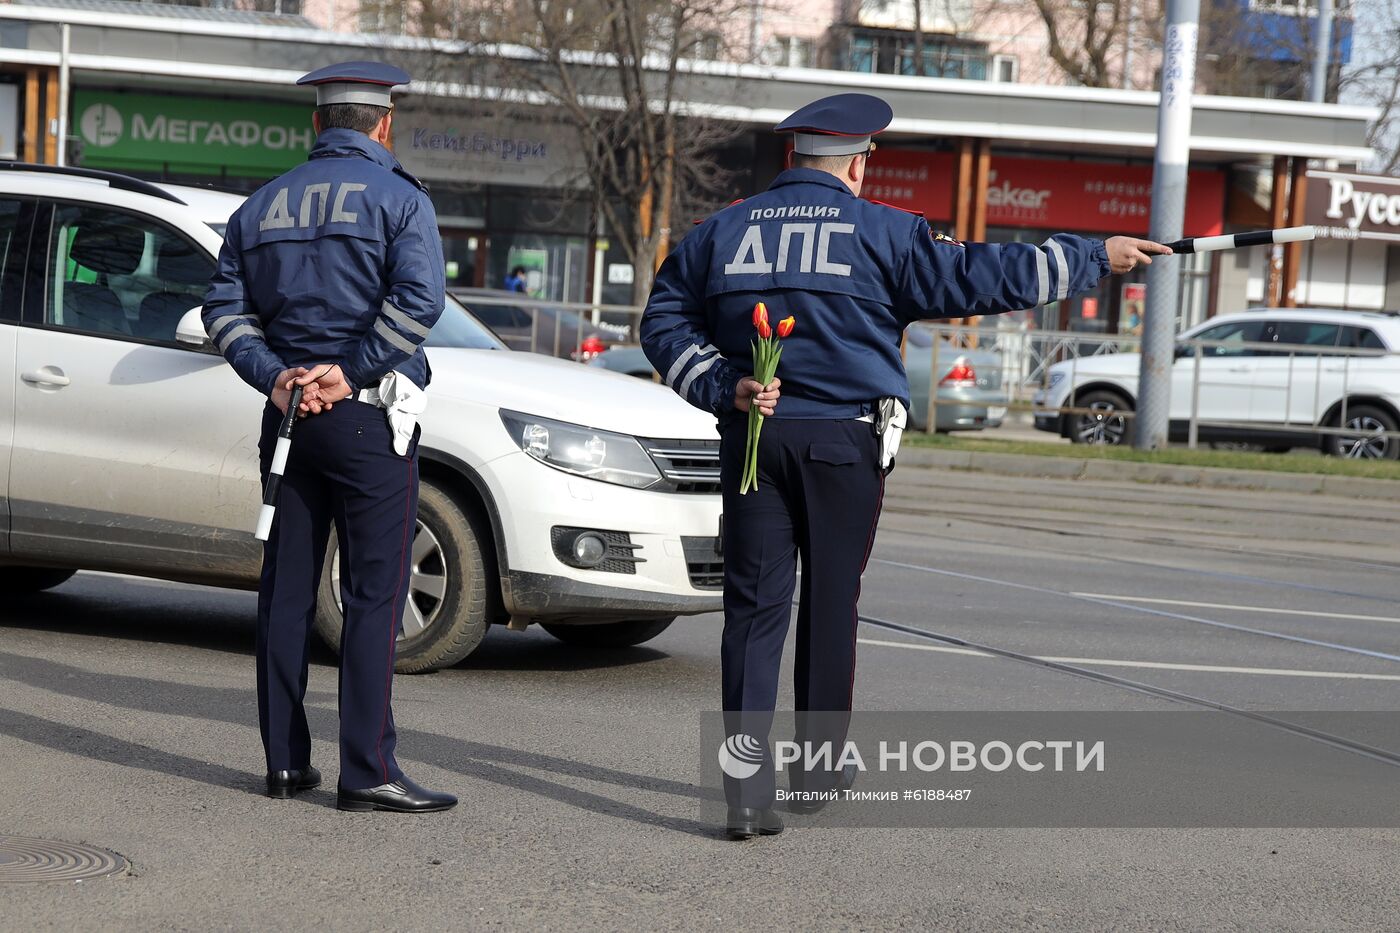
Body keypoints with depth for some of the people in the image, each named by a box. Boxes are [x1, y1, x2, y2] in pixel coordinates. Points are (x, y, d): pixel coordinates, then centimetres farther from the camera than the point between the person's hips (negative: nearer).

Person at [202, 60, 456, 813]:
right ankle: (368, 771, -6)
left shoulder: (264, 205, 13)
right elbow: (418, 300, -18)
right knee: (374, 594, -4)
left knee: (286, 589, 10)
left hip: (289, 412, 5)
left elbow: (226, 308, 7)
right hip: (367, 416, -5)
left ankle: (285, 760, 12)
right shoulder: (397, 198, -4)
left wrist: (273, 376, -2)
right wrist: (350, 371, -14)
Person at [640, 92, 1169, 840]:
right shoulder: (880, 232, -3)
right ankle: (817, 767, 24)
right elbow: (977, 279, -4)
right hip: (842, 441, -2)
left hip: (753, 435, 2)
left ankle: (746, 780, -15)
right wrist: (1096, 258, 3)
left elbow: (664, 323, 5)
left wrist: (725, 385, -3)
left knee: (754, 607, 0)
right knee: (830, 605, 12)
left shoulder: (722, 232, 8)